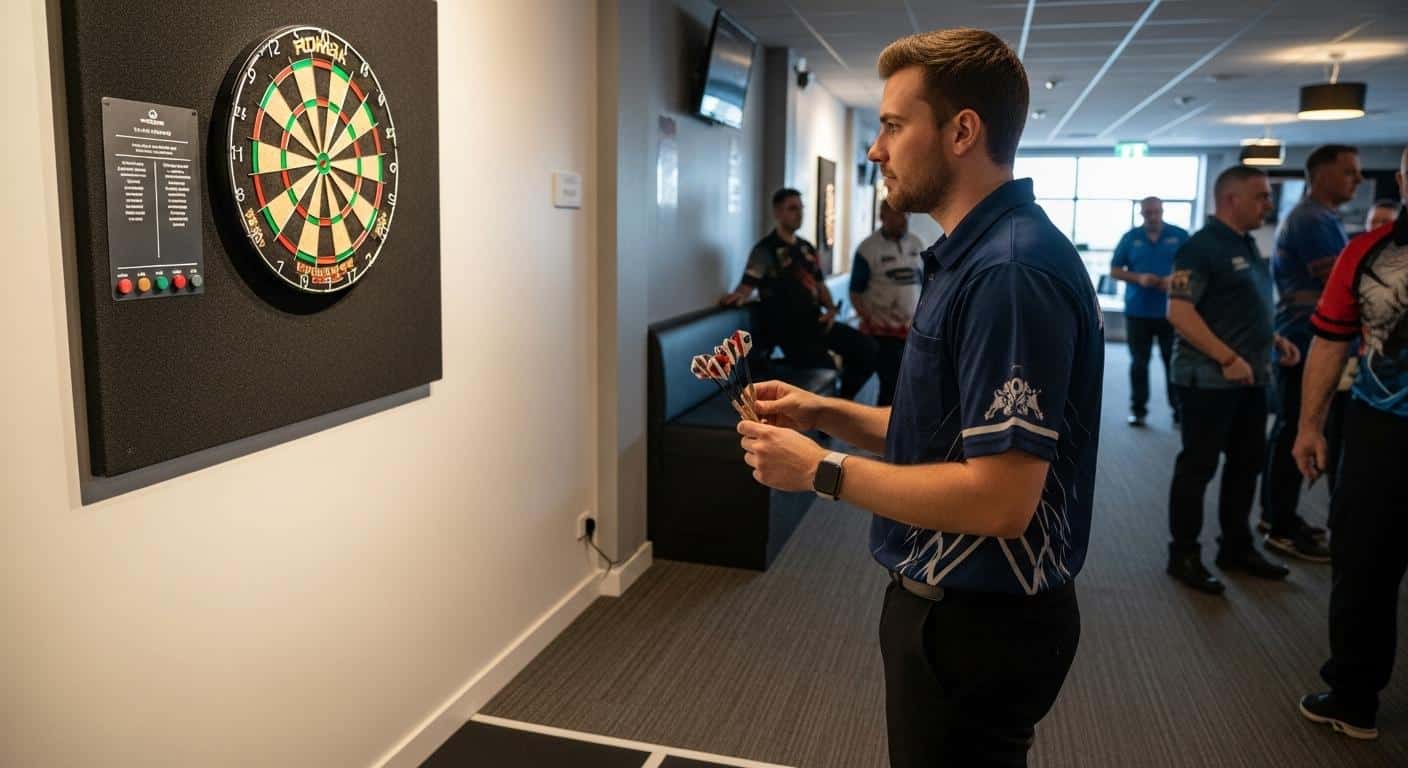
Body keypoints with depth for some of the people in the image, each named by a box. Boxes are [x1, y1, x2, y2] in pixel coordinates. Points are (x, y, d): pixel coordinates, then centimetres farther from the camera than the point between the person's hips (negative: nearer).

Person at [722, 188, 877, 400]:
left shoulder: (807, 248, 18)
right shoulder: (765, 249, -6)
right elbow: (747, 286, -16)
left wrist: (831, 308, 4)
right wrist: (738, 296, -40)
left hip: (815, 321, 8)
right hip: (787, 327, -7)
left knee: (866, 348, -6)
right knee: (826, 368, -29)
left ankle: (842, 401, 12)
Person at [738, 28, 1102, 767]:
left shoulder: (1011, 272, -25)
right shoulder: (972, 257, 8)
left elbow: (999, 499, -29)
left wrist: (823, 470, -20)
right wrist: (828, 413, 3)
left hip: (980, 622, -10)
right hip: (952, 602, 10)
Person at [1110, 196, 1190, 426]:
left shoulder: (1180, 236, 4)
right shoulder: (1130, 237, 6)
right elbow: (1115, 270, 6)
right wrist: (1138, 278, -12)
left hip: (1171, 311, -1)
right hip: (1138, 311, 1)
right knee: (1139, 363, 5)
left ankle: (1178, 408, 11)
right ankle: (1138, 409, 11)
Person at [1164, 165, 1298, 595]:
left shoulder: (1246, 245, 14)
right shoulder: (1201, 247, -14)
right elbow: (1179, 312, -22)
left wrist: (1274, 339, 10)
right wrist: (1228, 359, -23)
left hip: (1250, 379, 9)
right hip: (1209, 379, -9)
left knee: (1247, 463, 15)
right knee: (1198, 468, -1)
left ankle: (1236, 547, 29)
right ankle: (1184, 555, 10)